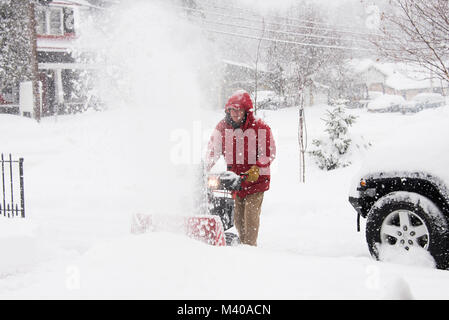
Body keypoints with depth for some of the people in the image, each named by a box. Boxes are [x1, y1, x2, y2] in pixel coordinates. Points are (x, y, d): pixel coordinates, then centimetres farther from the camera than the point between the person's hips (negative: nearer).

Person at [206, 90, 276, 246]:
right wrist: (204, 170, -3)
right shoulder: (222, 127, 1)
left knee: (251, 215, -10)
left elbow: (269, 152, -10)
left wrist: (256, 170, -23)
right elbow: (213, 149, 9)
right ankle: (242, 244, 24)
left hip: (256, 178, -4)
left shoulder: (260, 127, -12)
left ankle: (250, 245, 0)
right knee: (238, 216, 8)